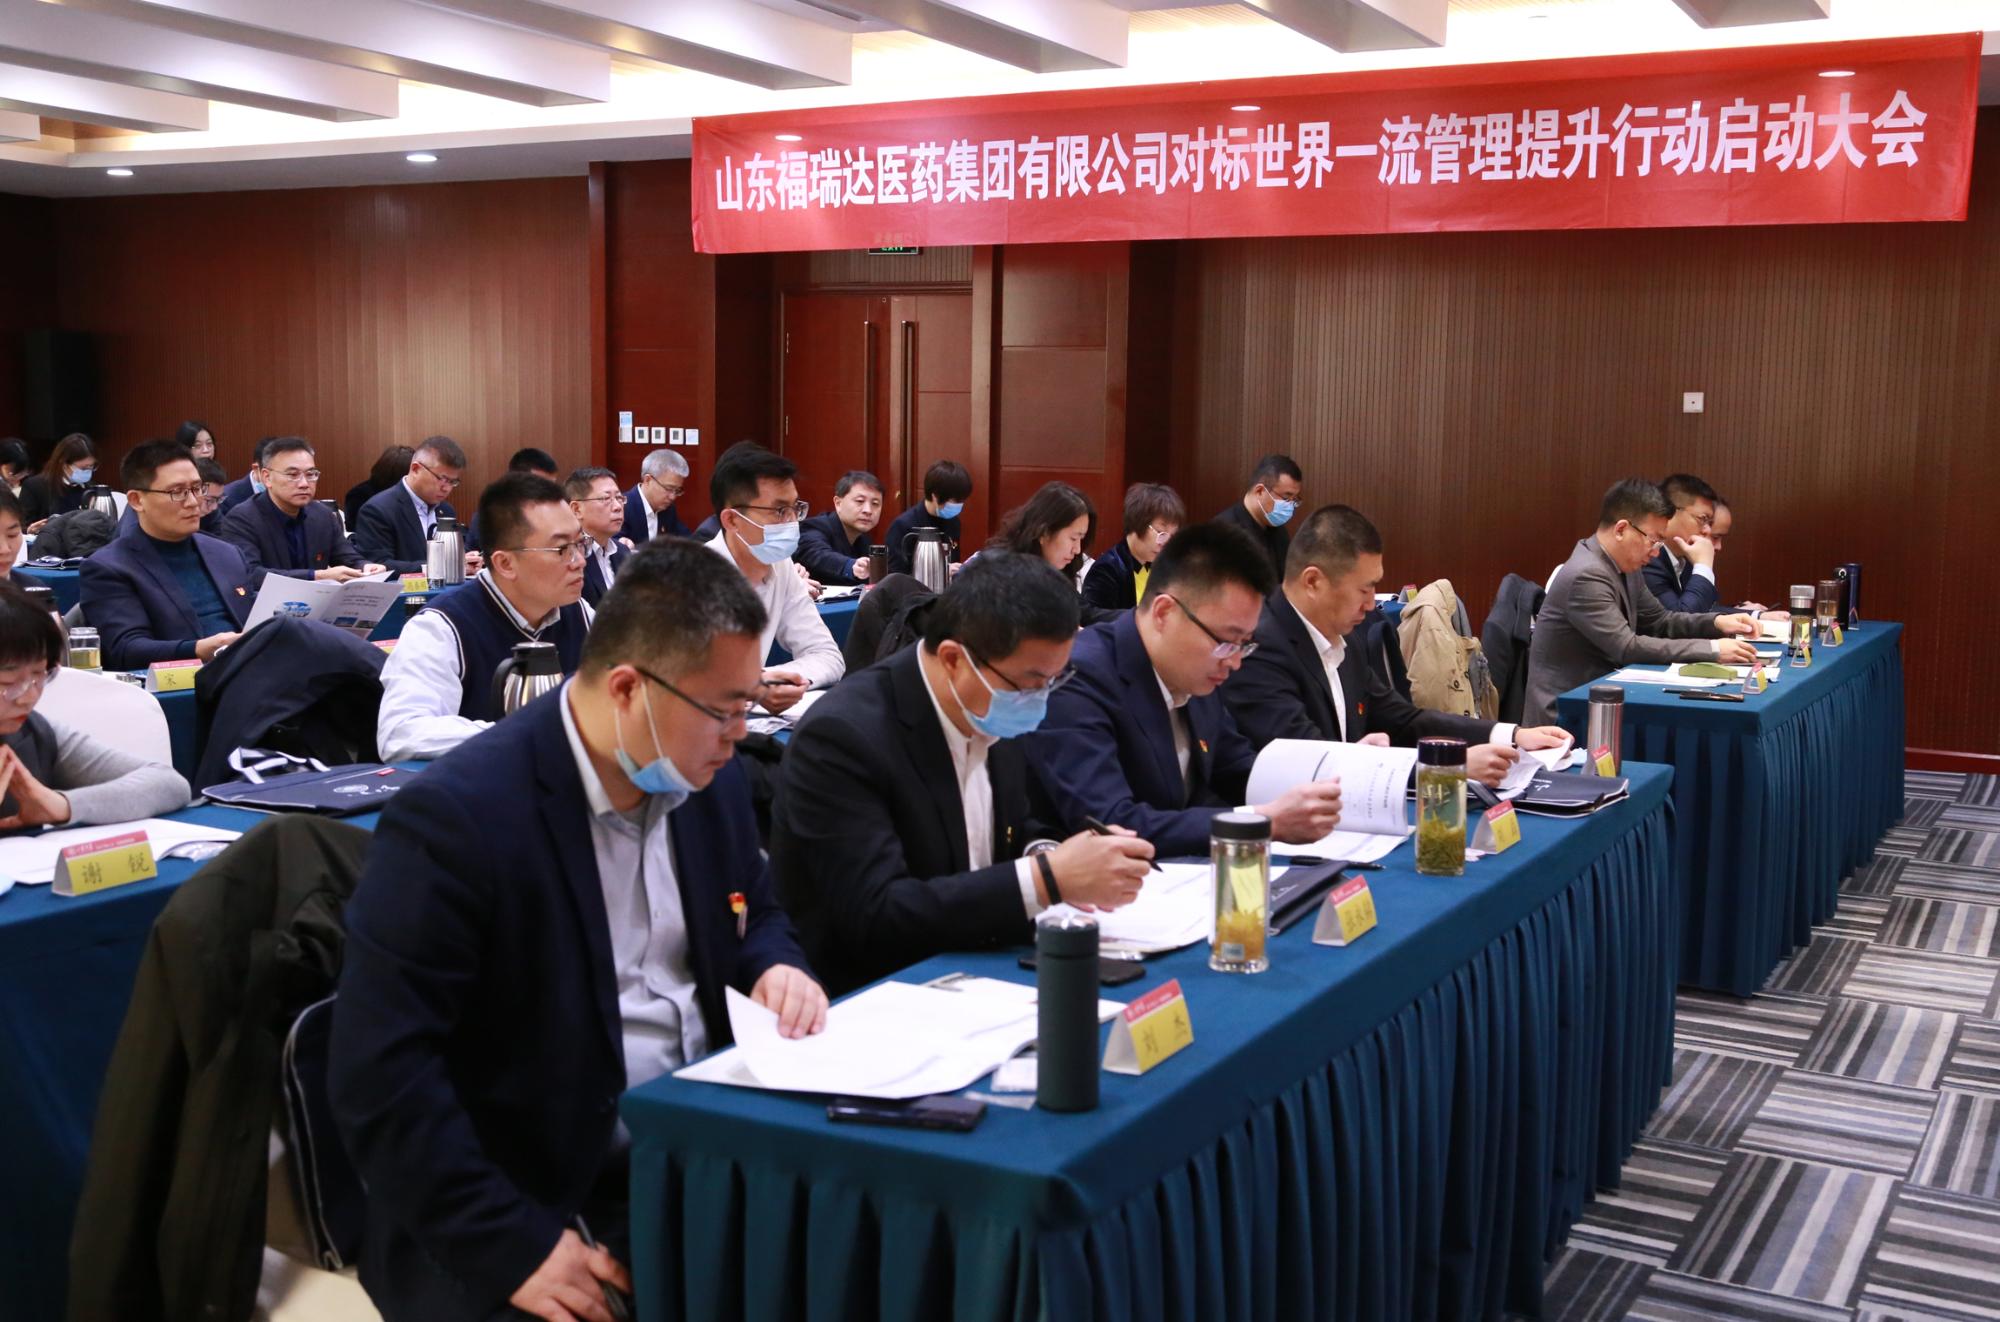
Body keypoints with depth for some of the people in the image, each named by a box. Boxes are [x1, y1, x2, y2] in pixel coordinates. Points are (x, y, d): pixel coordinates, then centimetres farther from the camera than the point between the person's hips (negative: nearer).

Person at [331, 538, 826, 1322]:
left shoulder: (709, 780, 3)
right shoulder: (456, 816, -19)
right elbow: (379, 1077, -20)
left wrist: (776, 968, -3)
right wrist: (515, 1248, -23)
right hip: (535, 1204, -5)